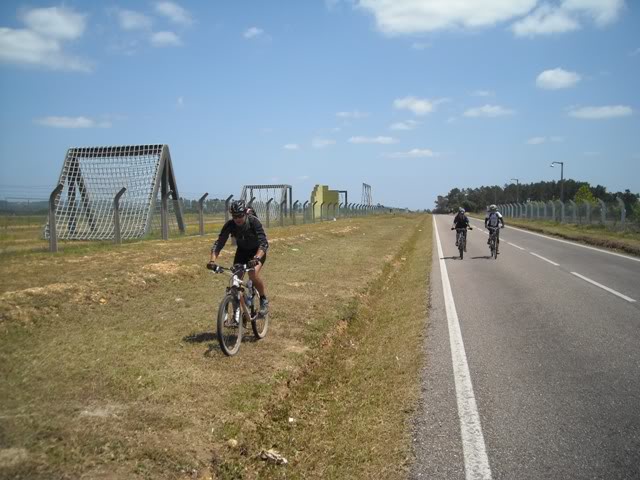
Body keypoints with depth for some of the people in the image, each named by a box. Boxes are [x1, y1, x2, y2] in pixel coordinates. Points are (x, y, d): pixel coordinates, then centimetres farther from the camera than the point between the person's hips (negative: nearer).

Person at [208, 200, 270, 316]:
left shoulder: (254, 222, -30)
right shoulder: (229, 225, -21)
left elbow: (264, 243, -38)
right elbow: (219, 243, -24)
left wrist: (256, 258, -56)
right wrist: (212, 260, -41)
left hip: (257, 251, -4)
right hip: (242, 251, 4)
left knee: (253, 274, -29)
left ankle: (264, 299, -4)